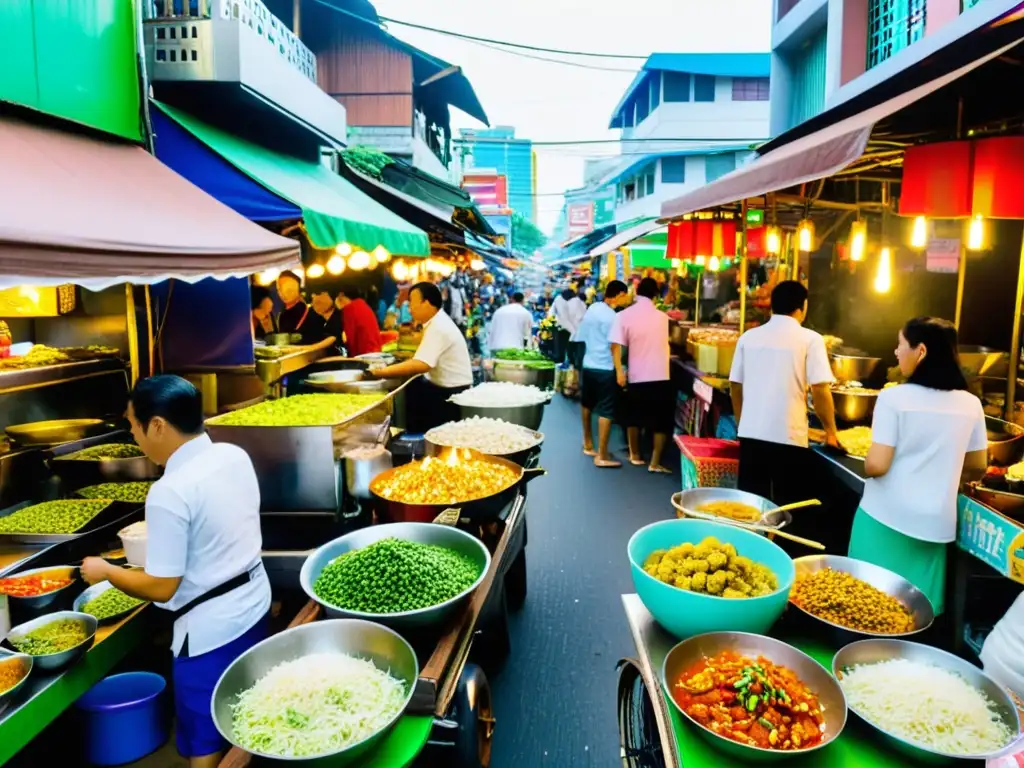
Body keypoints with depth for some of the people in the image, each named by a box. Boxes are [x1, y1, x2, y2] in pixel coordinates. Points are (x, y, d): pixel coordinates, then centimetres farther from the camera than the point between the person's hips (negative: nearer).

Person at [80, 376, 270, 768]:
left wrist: (105, 571, -2)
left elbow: (160, 588, -19)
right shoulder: (235, 456, -4)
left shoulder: (170, 493, -26)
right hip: (254, 603, 7)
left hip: (209, 628, -7)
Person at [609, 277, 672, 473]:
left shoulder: (624, 315, -4)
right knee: (661, 421, 6)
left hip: (636, 376, 1)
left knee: (634, 418, 19)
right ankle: (655, 463, 3)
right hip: (661, 376, 0)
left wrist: (619, 372, -10)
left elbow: (616, 346, -13)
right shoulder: (662, 317, 4)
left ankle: (635, 455, 31)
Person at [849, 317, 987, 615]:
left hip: (885, 517, -4)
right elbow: (978, 468, 12)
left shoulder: (894, 397, -13)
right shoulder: (971, 404, 2)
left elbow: (876, 465, -16)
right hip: (936, 523, 4)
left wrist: (867, 464, 6)